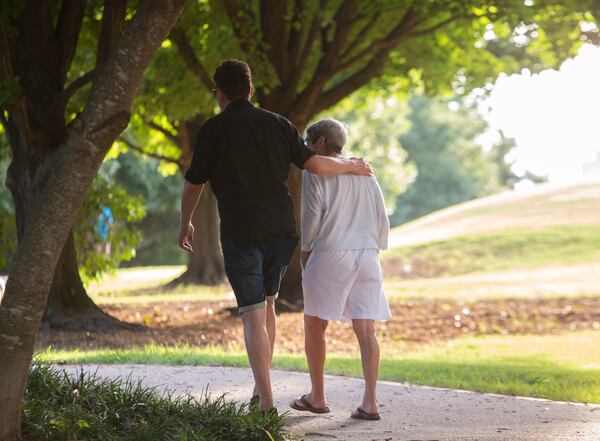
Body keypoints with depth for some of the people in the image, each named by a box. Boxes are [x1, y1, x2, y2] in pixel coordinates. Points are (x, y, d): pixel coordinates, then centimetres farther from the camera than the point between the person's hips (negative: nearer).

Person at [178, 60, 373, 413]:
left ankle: (266, 401, -11)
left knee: (254, 315, -5)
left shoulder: (215, 129, -2)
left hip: (241, 233, -4)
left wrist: (186, 224, 19)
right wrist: (352, 166, 21)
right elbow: (316, 164, 2)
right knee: (267, 304, 21)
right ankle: (261, 386, 23)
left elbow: (193, 185, 2)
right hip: (281, 231, 4)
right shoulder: (277, 124, 7)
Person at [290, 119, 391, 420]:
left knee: (315, 325, 8)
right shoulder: (365, 172, 17)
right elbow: (382, 217, 15)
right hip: (367, 255, 5)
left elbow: (312, 215, -8)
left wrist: (305, 251, 4)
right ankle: (369, 403, -6)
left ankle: (317, 397, 13)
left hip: (331, 253, -5)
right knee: (365, 329, 0)